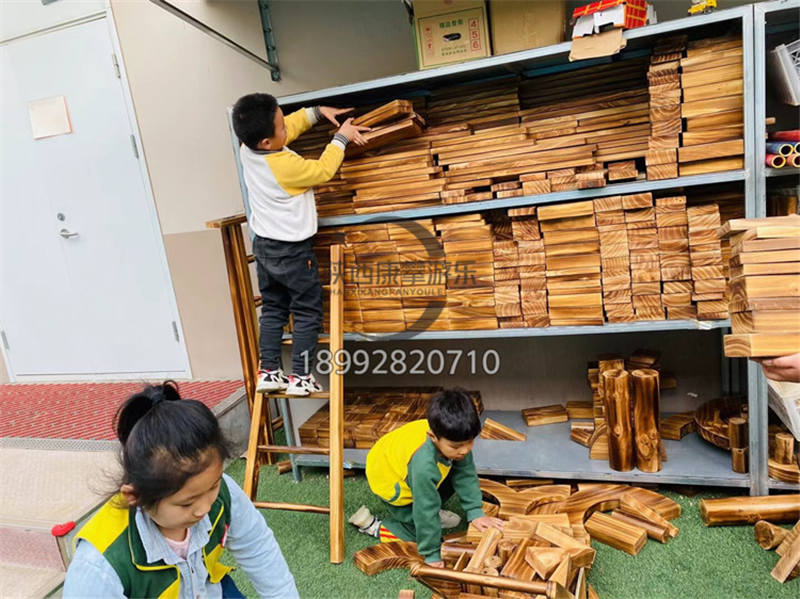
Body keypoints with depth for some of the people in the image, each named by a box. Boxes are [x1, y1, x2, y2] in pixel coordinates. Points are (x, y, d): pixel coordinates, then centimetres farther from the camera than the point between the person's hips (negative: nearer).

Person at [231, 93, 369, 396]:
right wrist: (341, 138, 0)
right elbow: (323, 170, -11)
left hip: (264, 245, 8)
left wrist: (317, 112, 8)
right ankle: (300, 377, 11)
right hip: (292, 251, -8)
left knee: (273, 309, 16)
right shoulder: (286, 165, -27)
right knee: (308, 312, 6)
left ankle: (268, 372, 20)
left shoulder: (247, 149, -5)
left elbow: (290, 126, 11)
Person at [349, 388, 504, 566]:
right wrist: (432, 555, -22)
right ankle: (372, 525, 7)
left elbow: (466, 475, -9)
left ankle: (434, 512, 18)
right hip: (388, 478, -7)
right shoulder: (424, 466, -44)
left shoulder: (453, 439, -25)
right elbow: (426, 513, -33)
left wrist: (475, 512, -8)